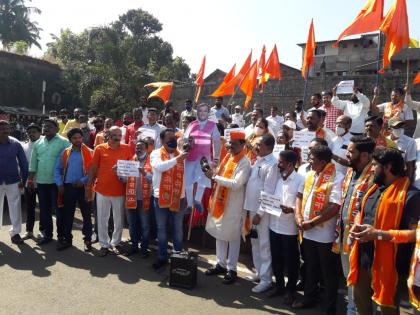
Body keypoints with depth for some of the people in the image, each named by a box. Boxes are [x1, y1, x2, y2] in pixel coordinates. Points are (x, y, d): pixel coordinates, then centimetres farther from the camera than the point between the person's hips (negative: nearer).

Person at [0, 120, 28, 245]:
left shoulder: (15, 144, -4)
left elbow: (23, 162, 0)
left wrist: (24, 179, -2)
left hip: (13, 181, 0)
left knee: (15, 207, 4)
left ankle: (15, 232, 17)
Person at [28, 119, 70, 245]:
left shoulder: (63, 142, -9)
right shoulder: (38, 143, 9)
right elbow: (33, 162, 12)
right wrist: (30, 179, 10)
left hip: (57, 182, -5)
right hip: (41, 181, 6)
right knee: (44, 210, 14)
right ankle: (47, 234, 28)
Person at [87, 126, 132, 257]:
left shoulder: (127, 149, -1)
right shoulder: (99, 148, -3)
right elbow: (93, 168, 1)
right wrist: (89, 186, 2)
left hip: (120, 191, 0)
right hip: (102, 190, 0)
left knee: (119, 220, 12)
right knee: (102, 219, 10)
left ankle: (115, 243, 30)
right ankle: (104, 244, 26)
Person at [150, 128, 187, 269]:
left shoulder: (182, 154, 1)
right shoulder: (156, 154, -3)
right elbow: (160, 166, -25)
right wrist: (176, 159, -32)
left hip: (178, 198, 1)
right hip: (160, 197, 0)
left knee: (178, 229, 12)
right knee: (161, 228, 13)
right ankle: (162, 257, 28)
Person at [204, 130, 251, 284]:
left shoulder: (244, 162, -15)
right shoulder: (227, 157, 9)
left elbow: (236, 184, -25)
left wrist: (214, 177, -24)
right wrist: (212, 173, -1)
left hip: (233, 205, -8)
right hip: (220, 201, 8)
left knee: (233, 237, 5)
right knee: (219, 234, 16)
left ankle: (231, 269, 18)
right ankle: (221, 264, 31)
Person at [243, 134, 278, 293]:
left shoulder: (272, 164, -16)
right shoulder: (258, 161, 10)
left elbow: (269, 192, -19)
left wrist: (260, 213, -18)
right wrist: (249, 208, 13)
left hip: (263, 210, -8)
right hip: (252, 207, 8)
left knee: (264, 244, 2)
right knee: (255, 242, 18)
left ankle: (266, 279, 13)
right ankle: (259, 271, 32)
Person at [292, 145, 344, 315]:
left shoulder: (337, 178, -16)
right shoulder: (309, 175, 6)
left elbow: (334, 207, -22)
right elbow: (300, 196, 13)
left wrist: (311, 222, -17)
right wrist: (298, 217, -3)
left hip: (325, 234, -6)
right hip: (307, 232, 7)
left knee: (329, 272, 11)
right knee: (310, 267, 22)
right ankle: (309, 297, 41)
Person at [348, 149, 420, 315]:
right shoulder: (374, 189, 9)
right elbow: (362, 214, 22)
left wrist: (379, 234, -26)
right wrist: (356, 226, 1)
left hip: (388, 265, -8)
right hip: (363, 260, 8)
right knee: (360, 301, 24)